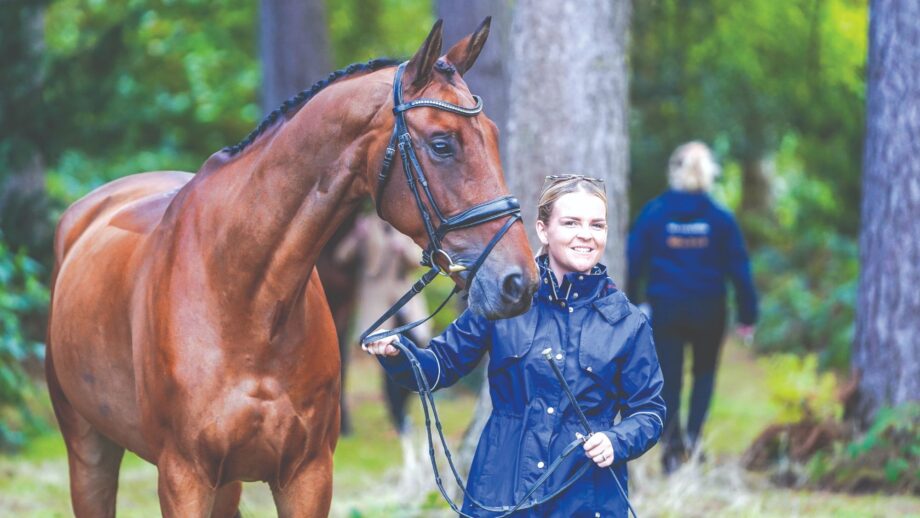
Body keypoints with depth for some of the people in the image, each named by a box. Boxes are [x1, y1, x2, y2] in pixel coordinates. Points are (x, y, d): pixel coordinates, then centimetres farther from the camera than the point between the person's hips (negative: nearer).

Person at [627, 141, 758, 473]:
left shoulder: (653, 213, -3)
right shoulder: (720, 218, -3)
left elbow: (634, 262, 0)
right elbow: (738, 268, 0)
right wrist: (747, 315, 6)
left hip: (665, 308, 0)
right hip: (708, 309, 0)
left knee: (668, 376, 5)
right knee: (705, 372, 18)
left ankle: (671, 440, -10)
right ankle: (694, 434, 3)